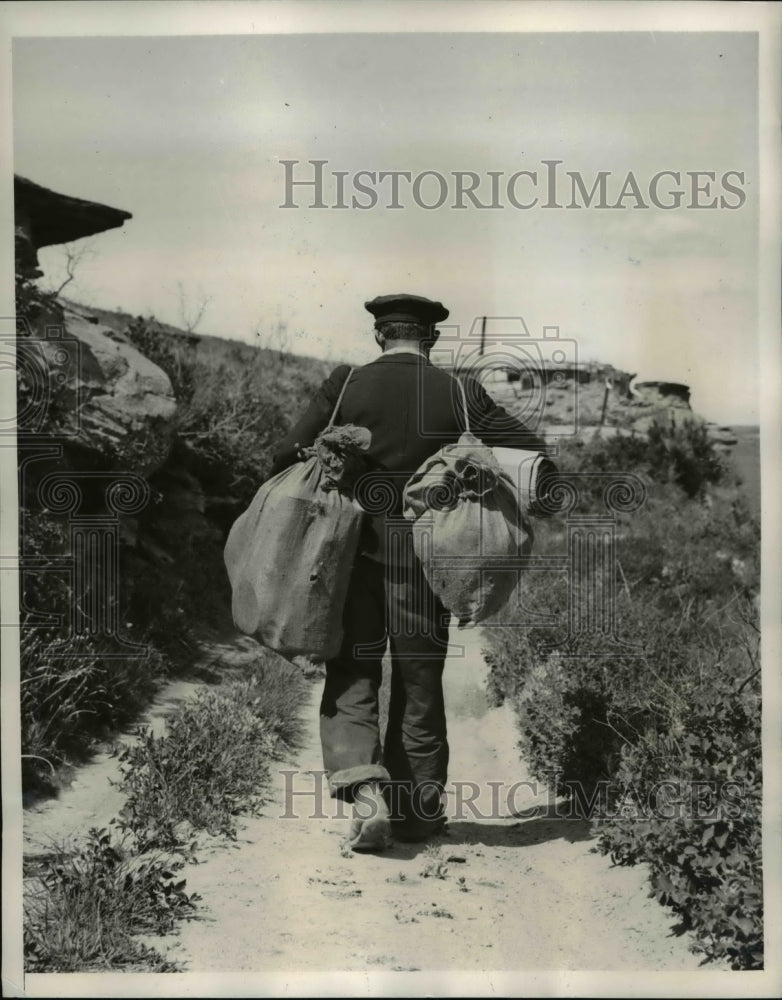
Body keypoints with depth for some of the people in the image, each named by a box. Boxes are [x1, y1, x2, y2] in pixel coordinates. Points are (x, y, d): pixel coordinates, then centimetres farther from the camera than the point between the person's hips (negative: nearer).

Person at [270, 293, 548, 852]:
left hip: (355, 552, 0)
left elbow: (288, 458, -3)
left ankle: (364, 791, -9)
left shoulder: (344, 386, -2)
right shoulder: (460, 395, -2)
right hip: (423, 556, 1)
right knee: (419, 685, 12)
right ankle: (417, 811, 23)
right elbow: (535, 454, -1)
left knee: (351, 679, 10)